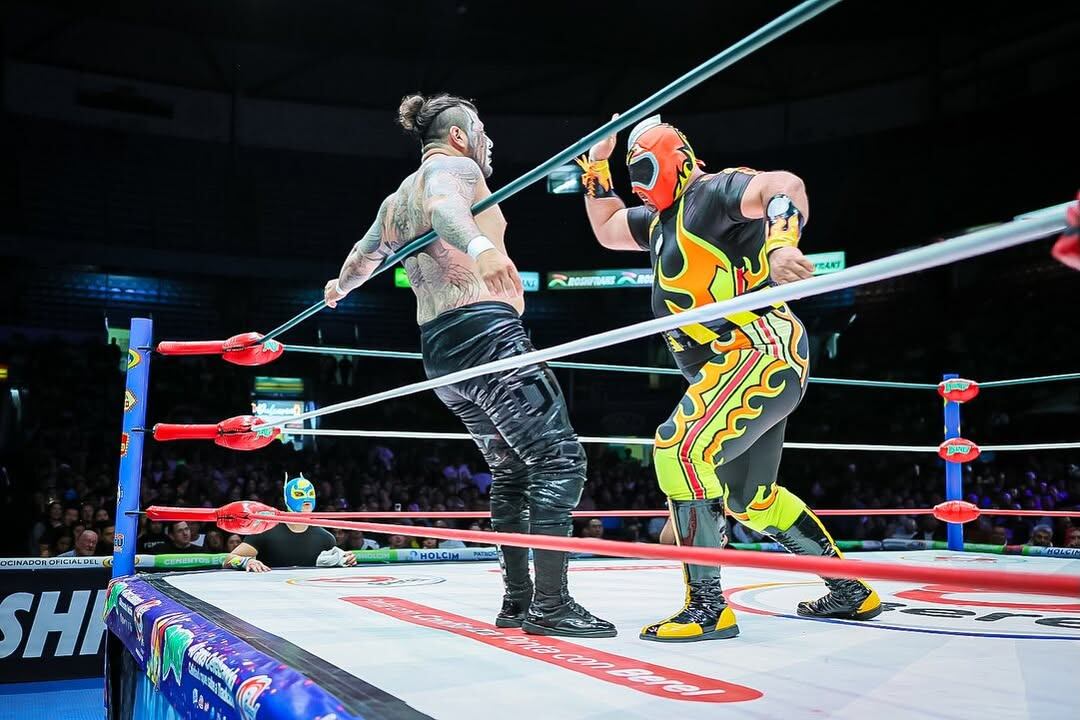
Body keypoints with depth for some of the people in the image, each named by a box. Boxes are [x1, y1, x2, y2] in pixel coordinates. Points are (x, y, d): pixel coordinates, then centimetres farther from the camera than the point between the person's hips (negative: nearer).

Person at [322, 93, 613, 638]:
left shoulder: (396, 199, 24)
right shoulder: (455, 165, 0)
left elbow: (365, 254, 40)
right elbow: (442, 203, -25)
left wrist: (340, 288, 62)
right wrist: (479, 246, -46)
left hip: (440, 350, 9)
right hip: (486, 331, -9)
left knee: (511, 471, 14)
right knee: (560, 458, -11)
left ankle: (517, 601, 13)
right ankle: (551, 604, -14)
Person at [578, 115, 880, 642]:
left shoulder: (713, 191, -8)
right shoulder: (663, 217, 20)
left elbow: (784, 184, -26)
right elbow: (607, 231, 32)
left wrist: (782, 244, -45)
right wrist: (596, 167, 23)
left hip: (762, 353, -11)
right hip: (740, 364, 11)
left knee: (680, 448, -23)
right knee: (748, 496, 17)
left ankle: (707, 607, -19)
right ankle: (850, 591, 28)